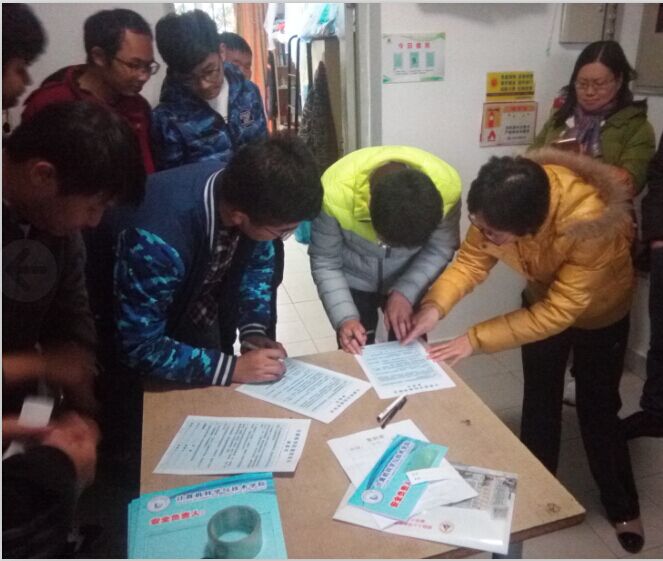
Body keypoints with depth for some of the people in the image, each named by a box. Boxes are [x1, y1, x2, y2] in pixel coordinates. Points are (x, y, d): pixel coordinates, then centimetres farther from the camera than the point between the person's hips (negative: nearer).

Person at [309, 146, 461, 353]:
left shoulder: (446, 186, -30)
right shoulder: (335, 192, -35)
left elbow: (441, 249, -13)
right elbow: (324, 262, -21)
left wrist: (406, 292, -25)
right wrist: (345, 318, -31)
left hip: (411, 282, 2)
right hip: (354, 281, -1)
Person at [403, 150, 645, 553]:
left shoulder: (591, 224, -44)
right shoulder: (503, 206, -31)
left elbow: (558, 312, -39)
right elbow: (472, 259, -22)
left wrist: (476, 340, -39)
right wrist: (435, 305, -39)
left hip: (600, 311, -4)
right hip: (543, 298, 4)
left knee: (597, 409, 6)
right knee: (539, 400, 12)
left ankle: (623, 506, 30)